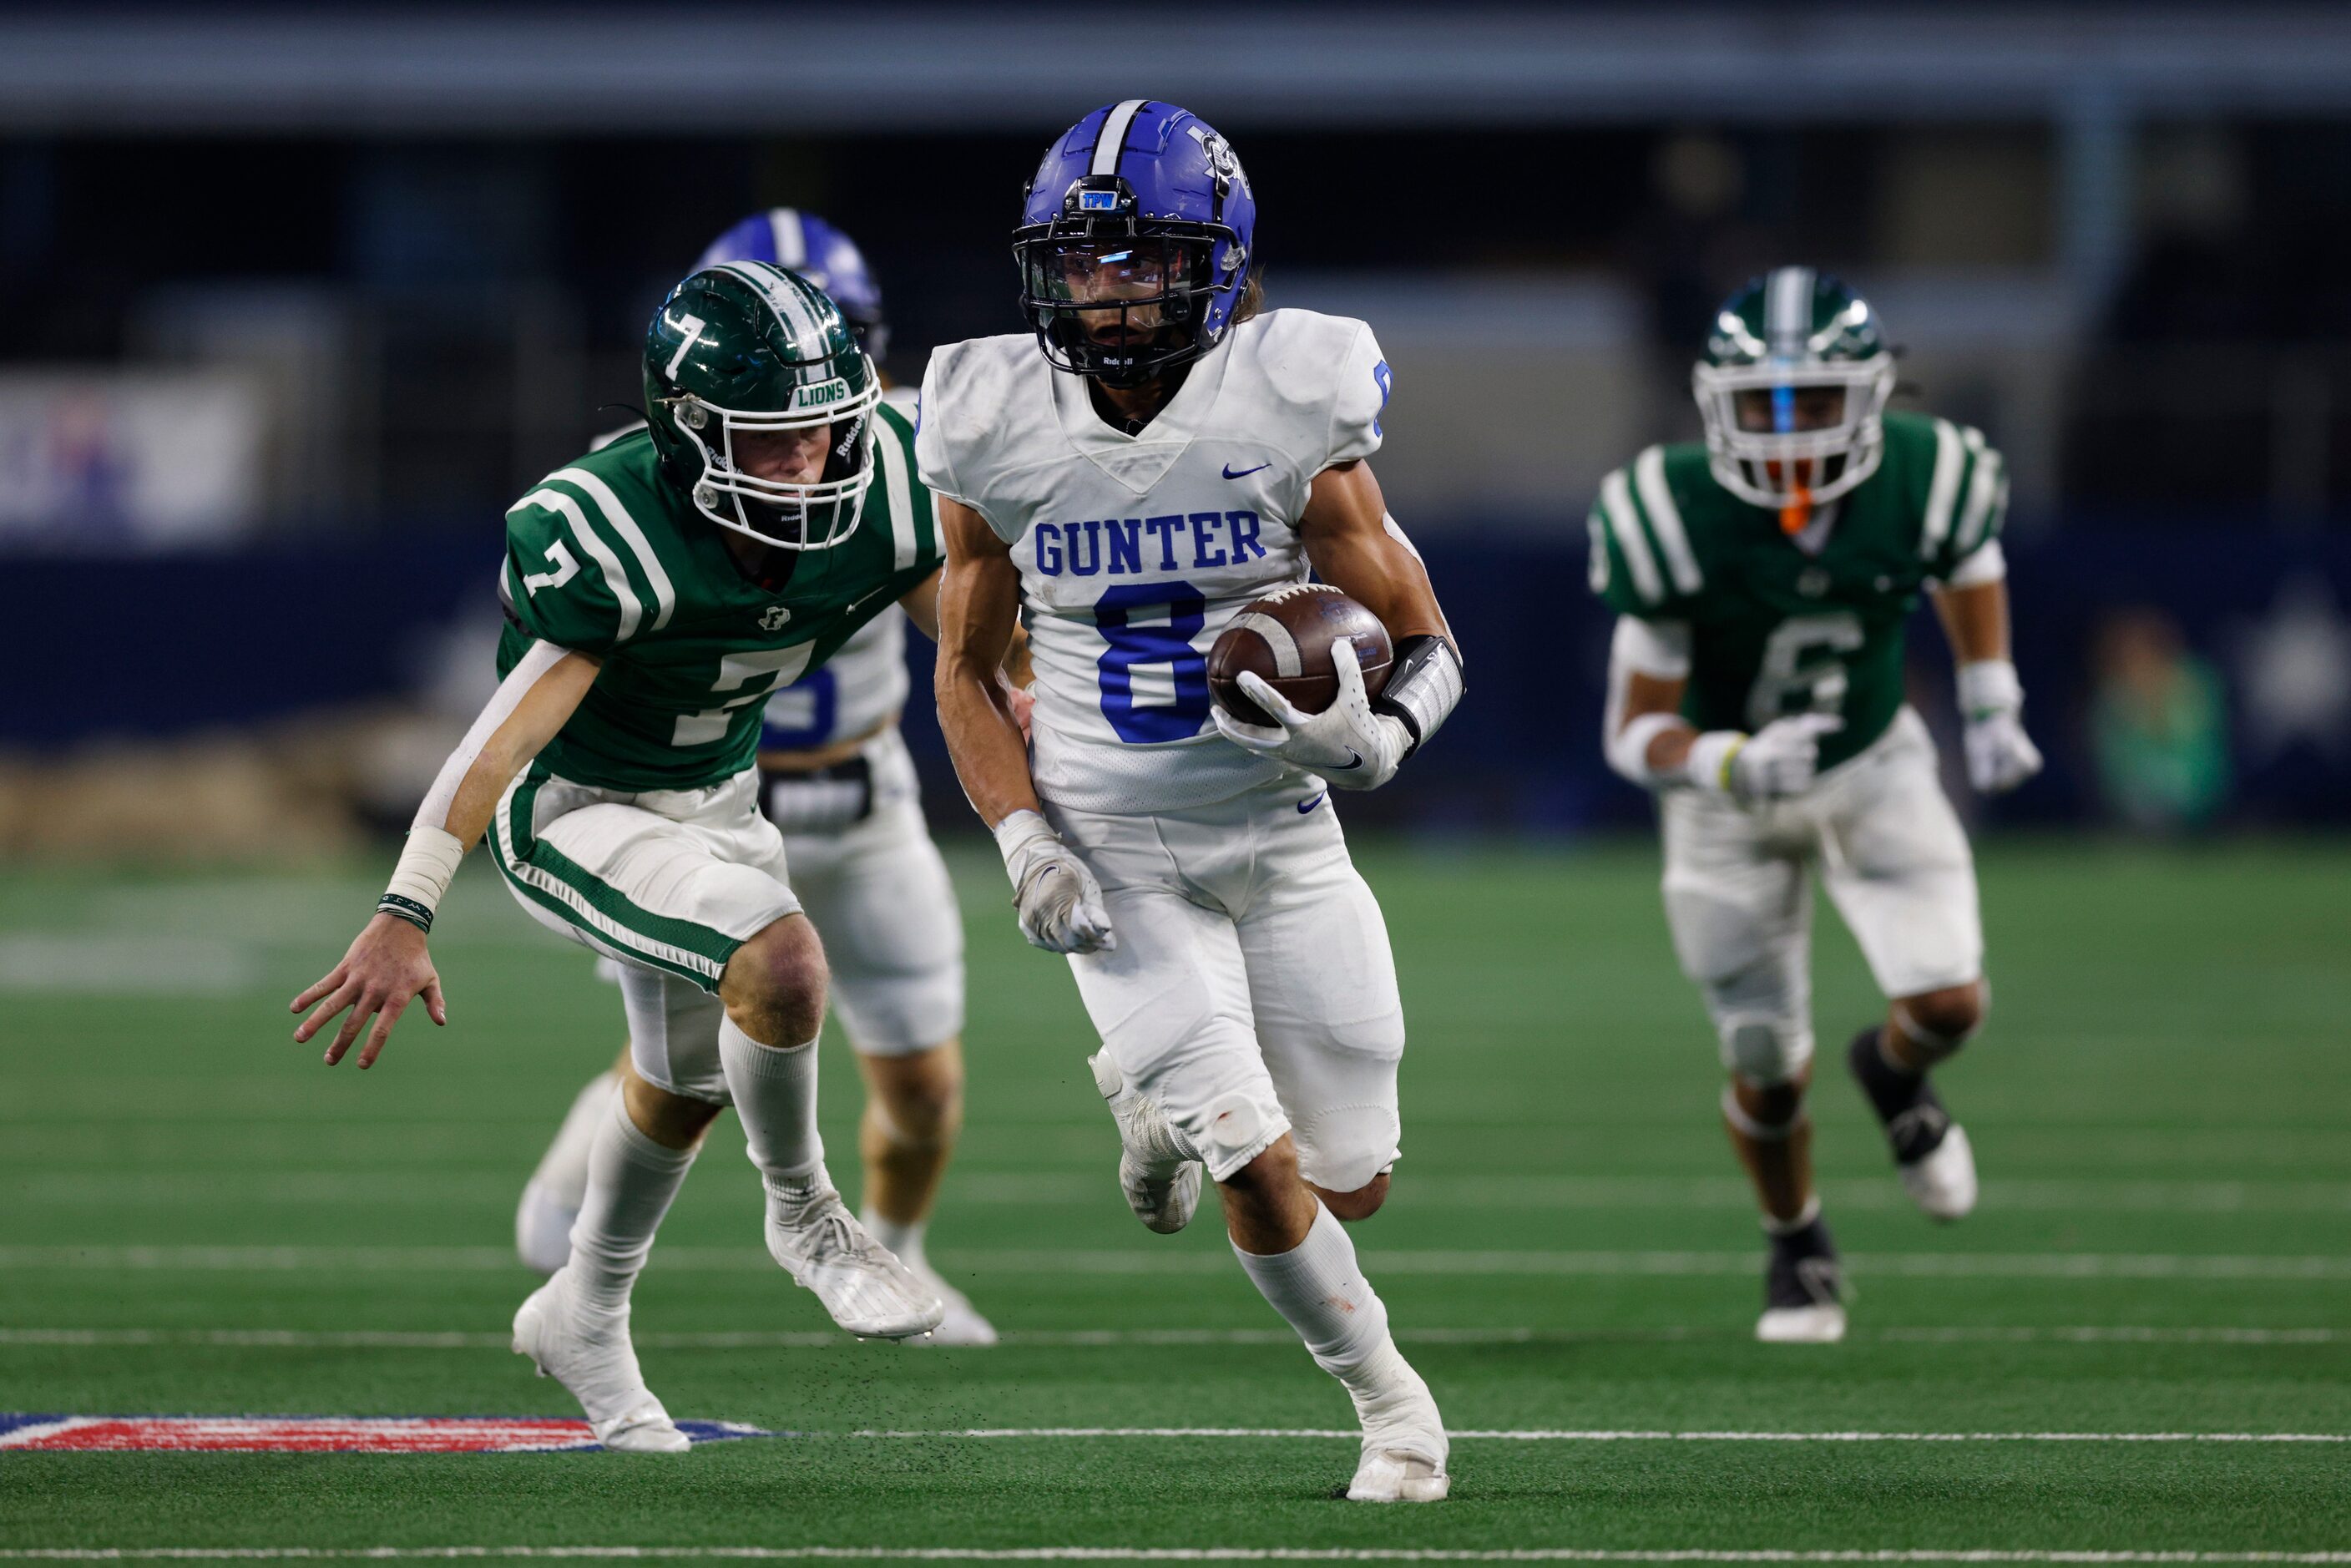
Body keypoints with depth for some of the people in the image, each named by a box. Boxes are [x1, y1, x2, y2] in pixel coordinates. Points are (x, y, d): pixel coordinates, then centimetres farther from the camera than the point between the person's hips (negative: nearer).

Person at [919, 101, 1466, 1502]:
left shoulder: (1288, 418, -13)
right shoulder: (1000, 436, -8)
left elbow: (1426, 647, -7)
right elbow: (967, 672, 5)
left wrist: (1372, 738, -30)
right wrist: (1023, 843, -9)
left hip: (1285, 838, 1)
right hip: (1115, 850, -1)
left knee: (1352, 1187, 7)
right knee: (1259, 1175, -11)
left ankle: (1159, 1096, 39)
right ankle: (1389, 1400, 15)